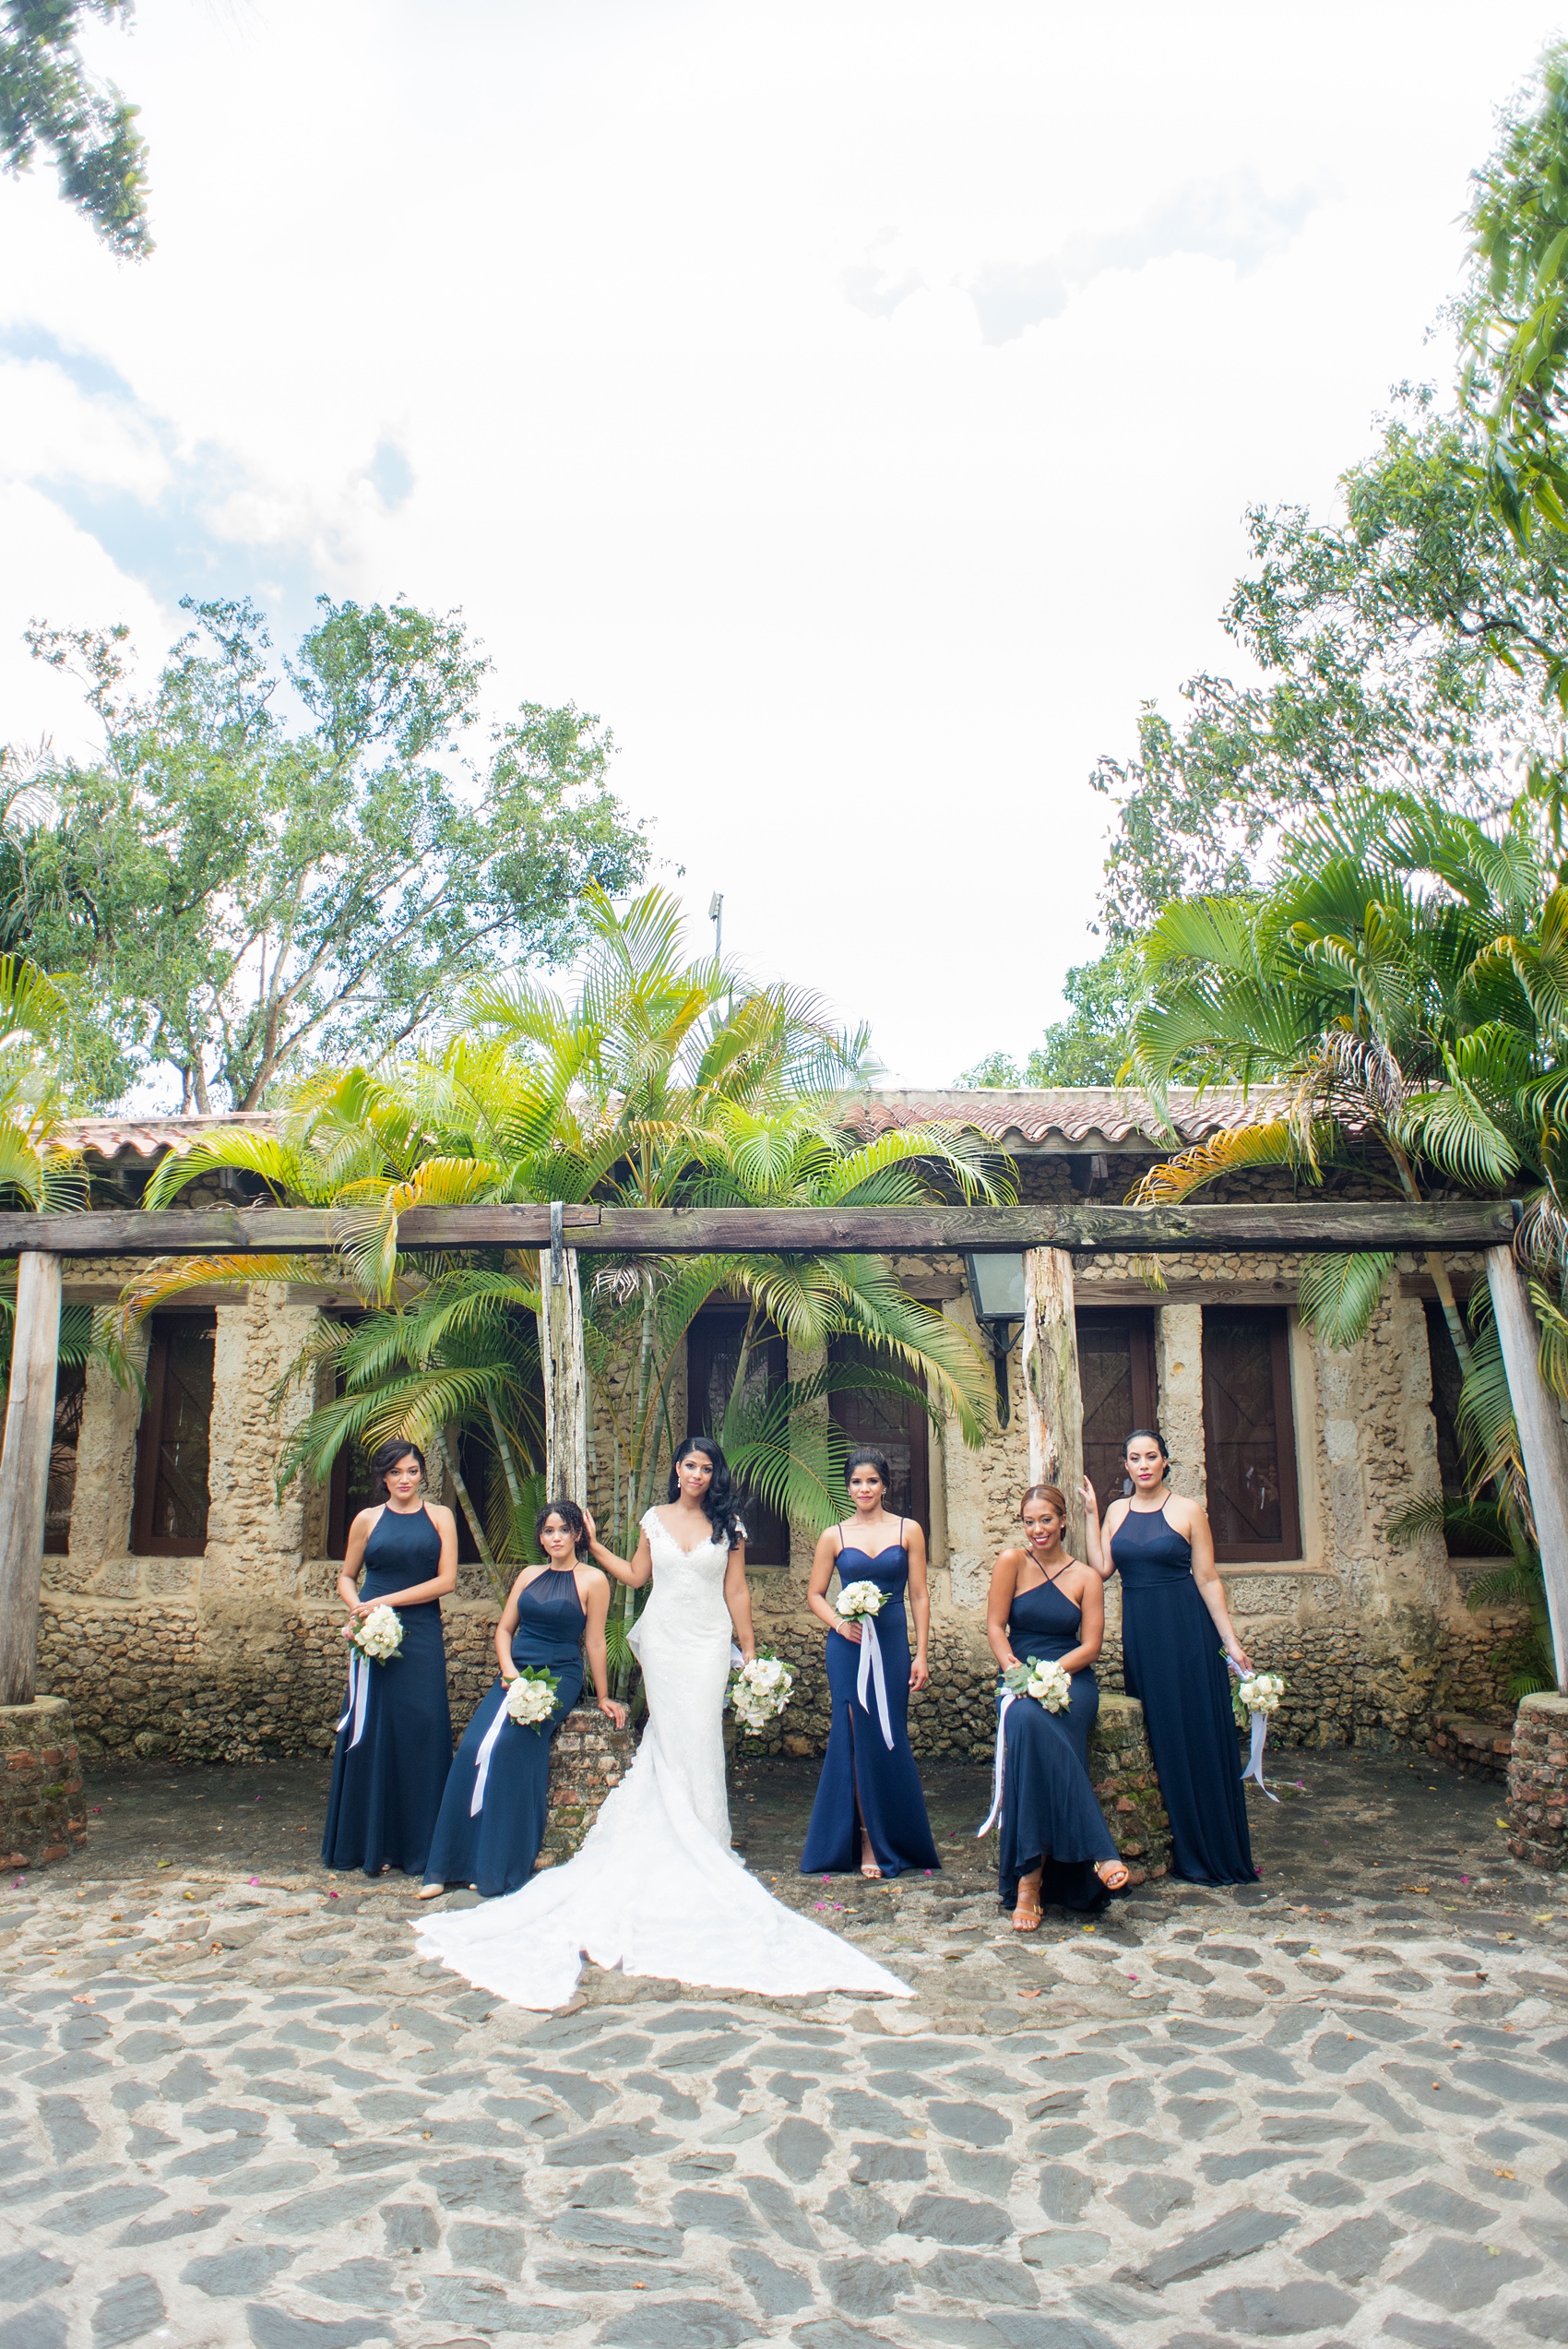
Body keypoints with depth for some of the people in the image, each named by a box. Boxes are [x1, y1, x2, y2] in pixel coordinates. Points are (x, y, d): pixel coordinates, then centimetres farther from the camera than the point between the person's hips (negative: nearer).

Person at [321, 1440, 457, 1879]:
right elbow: (346, 1577, 14)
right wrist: (358, 1608, -7)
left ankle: (417, 1846, 8)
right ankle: (370, 1844, 11)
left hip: (422, 1638, -1)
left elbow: (446, 1580, -3)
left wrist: (386, 1600, -9)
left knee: (421, 1733, -2)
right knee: (370, 1732, 1)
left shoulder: (439, 1516, 5)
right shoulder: (367, 1520, 8)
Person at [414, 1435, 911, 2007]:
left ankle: (702, 1841, 7)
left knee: (698, 1736, -5)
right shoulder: (654, 1520, 6)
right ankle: (672, 1839, 12)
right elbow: (636, 1576, 14)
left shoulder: (728, 1525, 1)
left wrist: (749, 1650, 3)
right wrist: (594, 1545, 10)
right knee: (670, 1734, 1)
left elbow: (736, 1591, 3)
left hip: (709, 1642, -1)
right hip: (662, 1638, 1)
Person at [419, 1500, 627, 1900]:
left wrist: (603, 1697, 3)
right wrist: (509, 1671, -2)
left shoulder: (592, 1580, -2)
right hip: (515, 1674, 5)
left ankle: (498, 1869, -16)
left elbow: (594, 1642, -1)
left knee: (510, 1743, -28)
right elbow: (504, 1628, 14)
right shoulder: (529, 1575, 14)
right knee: (472, 1746, -18)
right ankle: (448, 1866, -10)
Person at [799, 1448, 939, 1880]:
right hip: (848, 1646, 0)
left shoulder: (908, 1531, 3)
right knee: (858, 1739, 1)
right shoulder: (834, 1536, 5)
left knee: (889, 1739, 4)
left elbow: (919, 1595, 3)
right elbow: (815, 1594, 10)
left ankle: (892, 1840, 20)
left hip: (892, 1645, 0)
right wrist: (839, 1623, -8)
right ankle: (867, 1842, 12)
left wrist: (921, 1654, -1)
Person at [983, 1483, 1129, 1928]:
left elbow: (1090, 1646, 1)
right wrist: (1014, 1669, -17)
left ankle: (1030, 1878, -35)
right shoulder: (1012, 1562, 5)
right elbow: (995, 1626, 1)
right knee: (1024, 1721, -38)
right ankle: (1098, 1852, -35)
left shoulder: (1086, 1578, 7)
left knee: (1029, 1724, -36)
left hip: (1071, 1680, 0)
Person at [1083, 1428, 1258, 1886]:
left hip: (1186, 1630, -4)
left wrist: (1230, 1640, -8)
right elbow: (1101, 1568, -1)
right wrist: (1090, 1514, -1)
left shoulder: (1188, 1511, -4)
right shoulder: (1116, 1512, 8)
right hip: (1138, 1633, 4)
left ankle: (1213, 1852, 12)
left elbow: (1208, 1579, -5)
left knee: (1197, 1734, 0)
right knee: (1156, 1736, 8)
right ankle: (1177, 1847, 19)